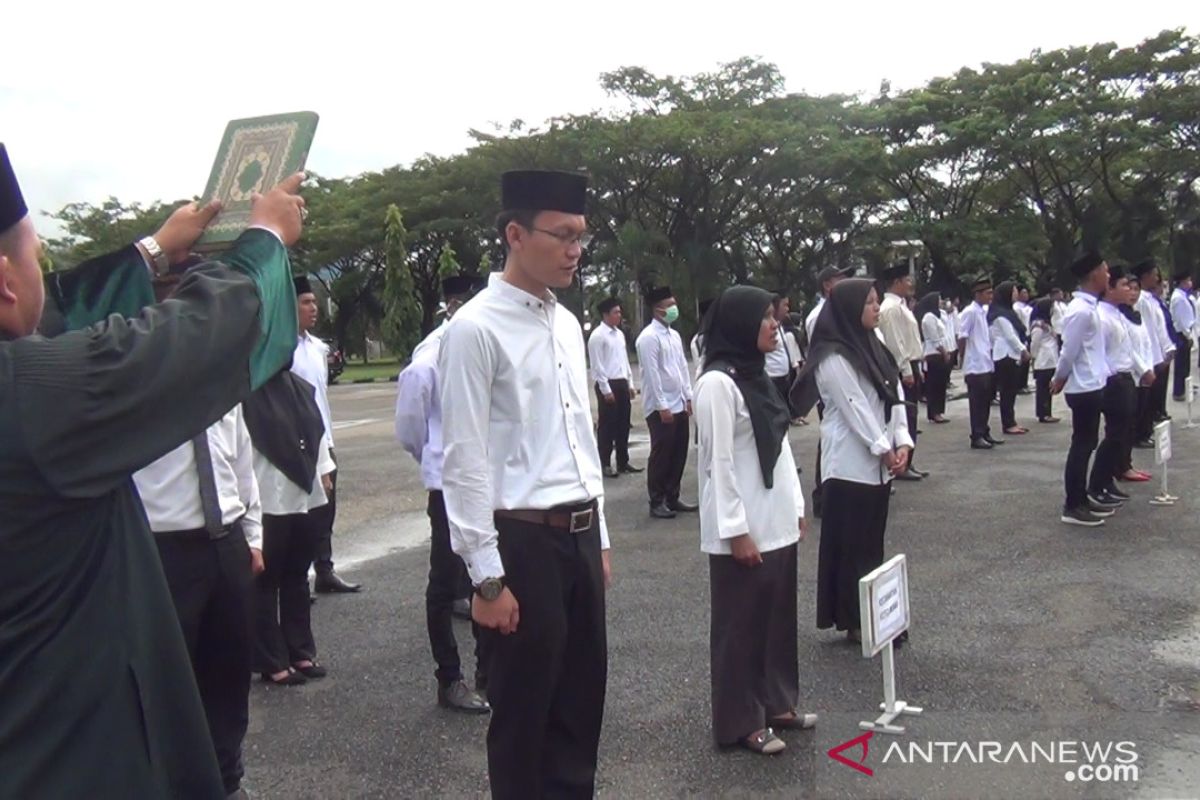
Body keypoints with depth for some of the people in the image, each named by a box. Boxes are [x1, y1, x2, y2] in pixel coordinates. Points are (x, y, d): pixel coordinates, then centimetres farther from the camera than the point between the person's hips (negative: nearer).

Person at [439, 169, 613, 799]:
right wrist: (487, 577, -14)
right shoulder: (476, 328, -13)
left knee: (582, 700, 18)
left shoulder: (568, 323, 11)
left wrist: (599, 538, 16)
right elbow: (465, 462, -14)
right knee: (523, 710, 9)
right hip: (523, 541, -7)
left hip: (581, 536, 7)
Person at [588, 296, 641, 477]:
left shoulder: (620, 334, 12)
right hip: (607, 384, -7)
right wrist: (606, 390, -16)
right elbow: (597, 365, -14)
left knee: (623, 424, 12)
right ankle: (605, 464, 8)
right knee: (607, 425, -1)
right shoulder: (597, 336, -11)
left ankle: (623, 462, 21)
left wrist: (629, 383, 13)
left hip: (622, 383, 7)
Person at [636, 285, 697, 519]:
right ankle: (657, 502, 11)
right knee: (661, 455, 0)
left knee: (679, 454, 12)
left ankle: (672, 498, 23)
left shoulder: (674, 335, 12)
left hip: (679, 404, 8)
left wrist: (688, 397, 10)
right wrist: (662, 406, -18)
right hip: (660, 407, -8)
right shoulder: (649, 337, -14)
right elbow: (652, 374, -17)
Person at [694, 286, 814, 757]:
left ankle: (776, 703, 32)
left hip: (776, 522, 8)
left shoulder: (757, 375, 10)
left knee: (777, 617, 17)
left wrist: (796, 506, 15)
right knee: (741, 623, 5)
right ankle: (741, 721, 18)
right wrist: (736, 530, -18)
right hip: (743, 529, -8)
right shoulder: (717, 382, -16)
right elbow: (718, 463, -18)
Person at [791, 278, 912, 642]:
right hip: (851, 465, -8)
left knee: (873, 542, 13)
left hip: (878, 464, 8)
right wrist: (885, 450, -13)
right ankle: (853, 620, 10)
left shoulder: (873, 347, 12)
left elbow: (895, 395, 8)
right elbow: (855, 410, -17)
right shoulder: (833, 358, -15)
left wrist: (901, 443, -3)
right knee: (851, 543, 0)